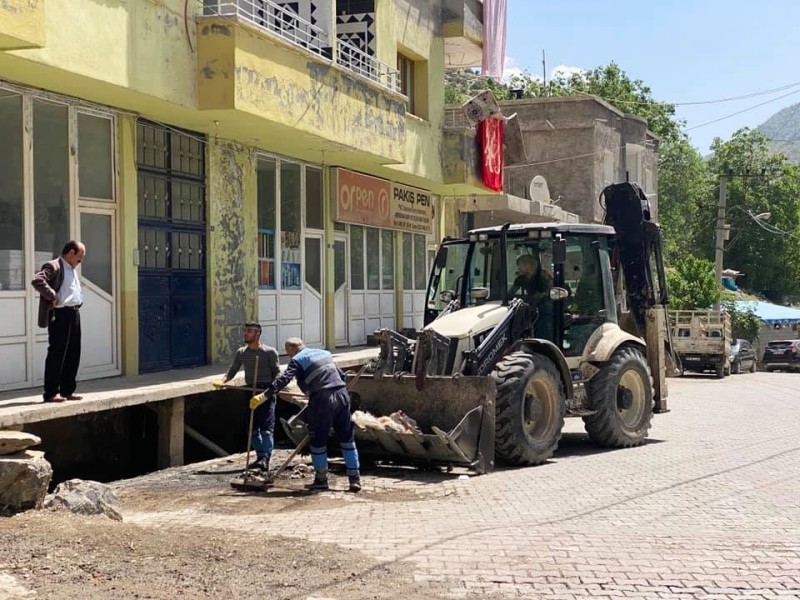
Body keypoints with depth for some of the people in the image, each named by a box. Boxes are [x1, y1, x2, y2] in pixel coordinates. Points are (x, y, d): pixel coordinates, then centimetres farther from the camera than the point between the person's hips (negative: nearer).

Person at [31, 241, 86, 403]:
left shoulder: (73, 269, 20)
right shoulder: (53, 266, -9)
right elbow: (37, 281, -25)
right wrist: (52, 296, -20)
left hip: (74, 313, 9)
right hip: (60, 315, -9)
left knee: (73, 354, 10)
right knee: (57, 354, -5)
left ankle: (68, 390, 19)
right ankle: (51, 393, 0)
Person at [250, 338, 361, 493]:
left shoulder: (297, 360, 2)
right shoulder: (324, 353, 22)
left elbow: (283, 380, -11)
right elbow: (341, 375, 25)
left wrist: (263, 396, -14)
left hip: (322, 399, -6)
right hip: (342, 394, 6)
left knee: (318, 440, 9)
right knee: (347, 438, 10)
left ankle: (321, 479, 16)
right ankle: (355, 479, 9)